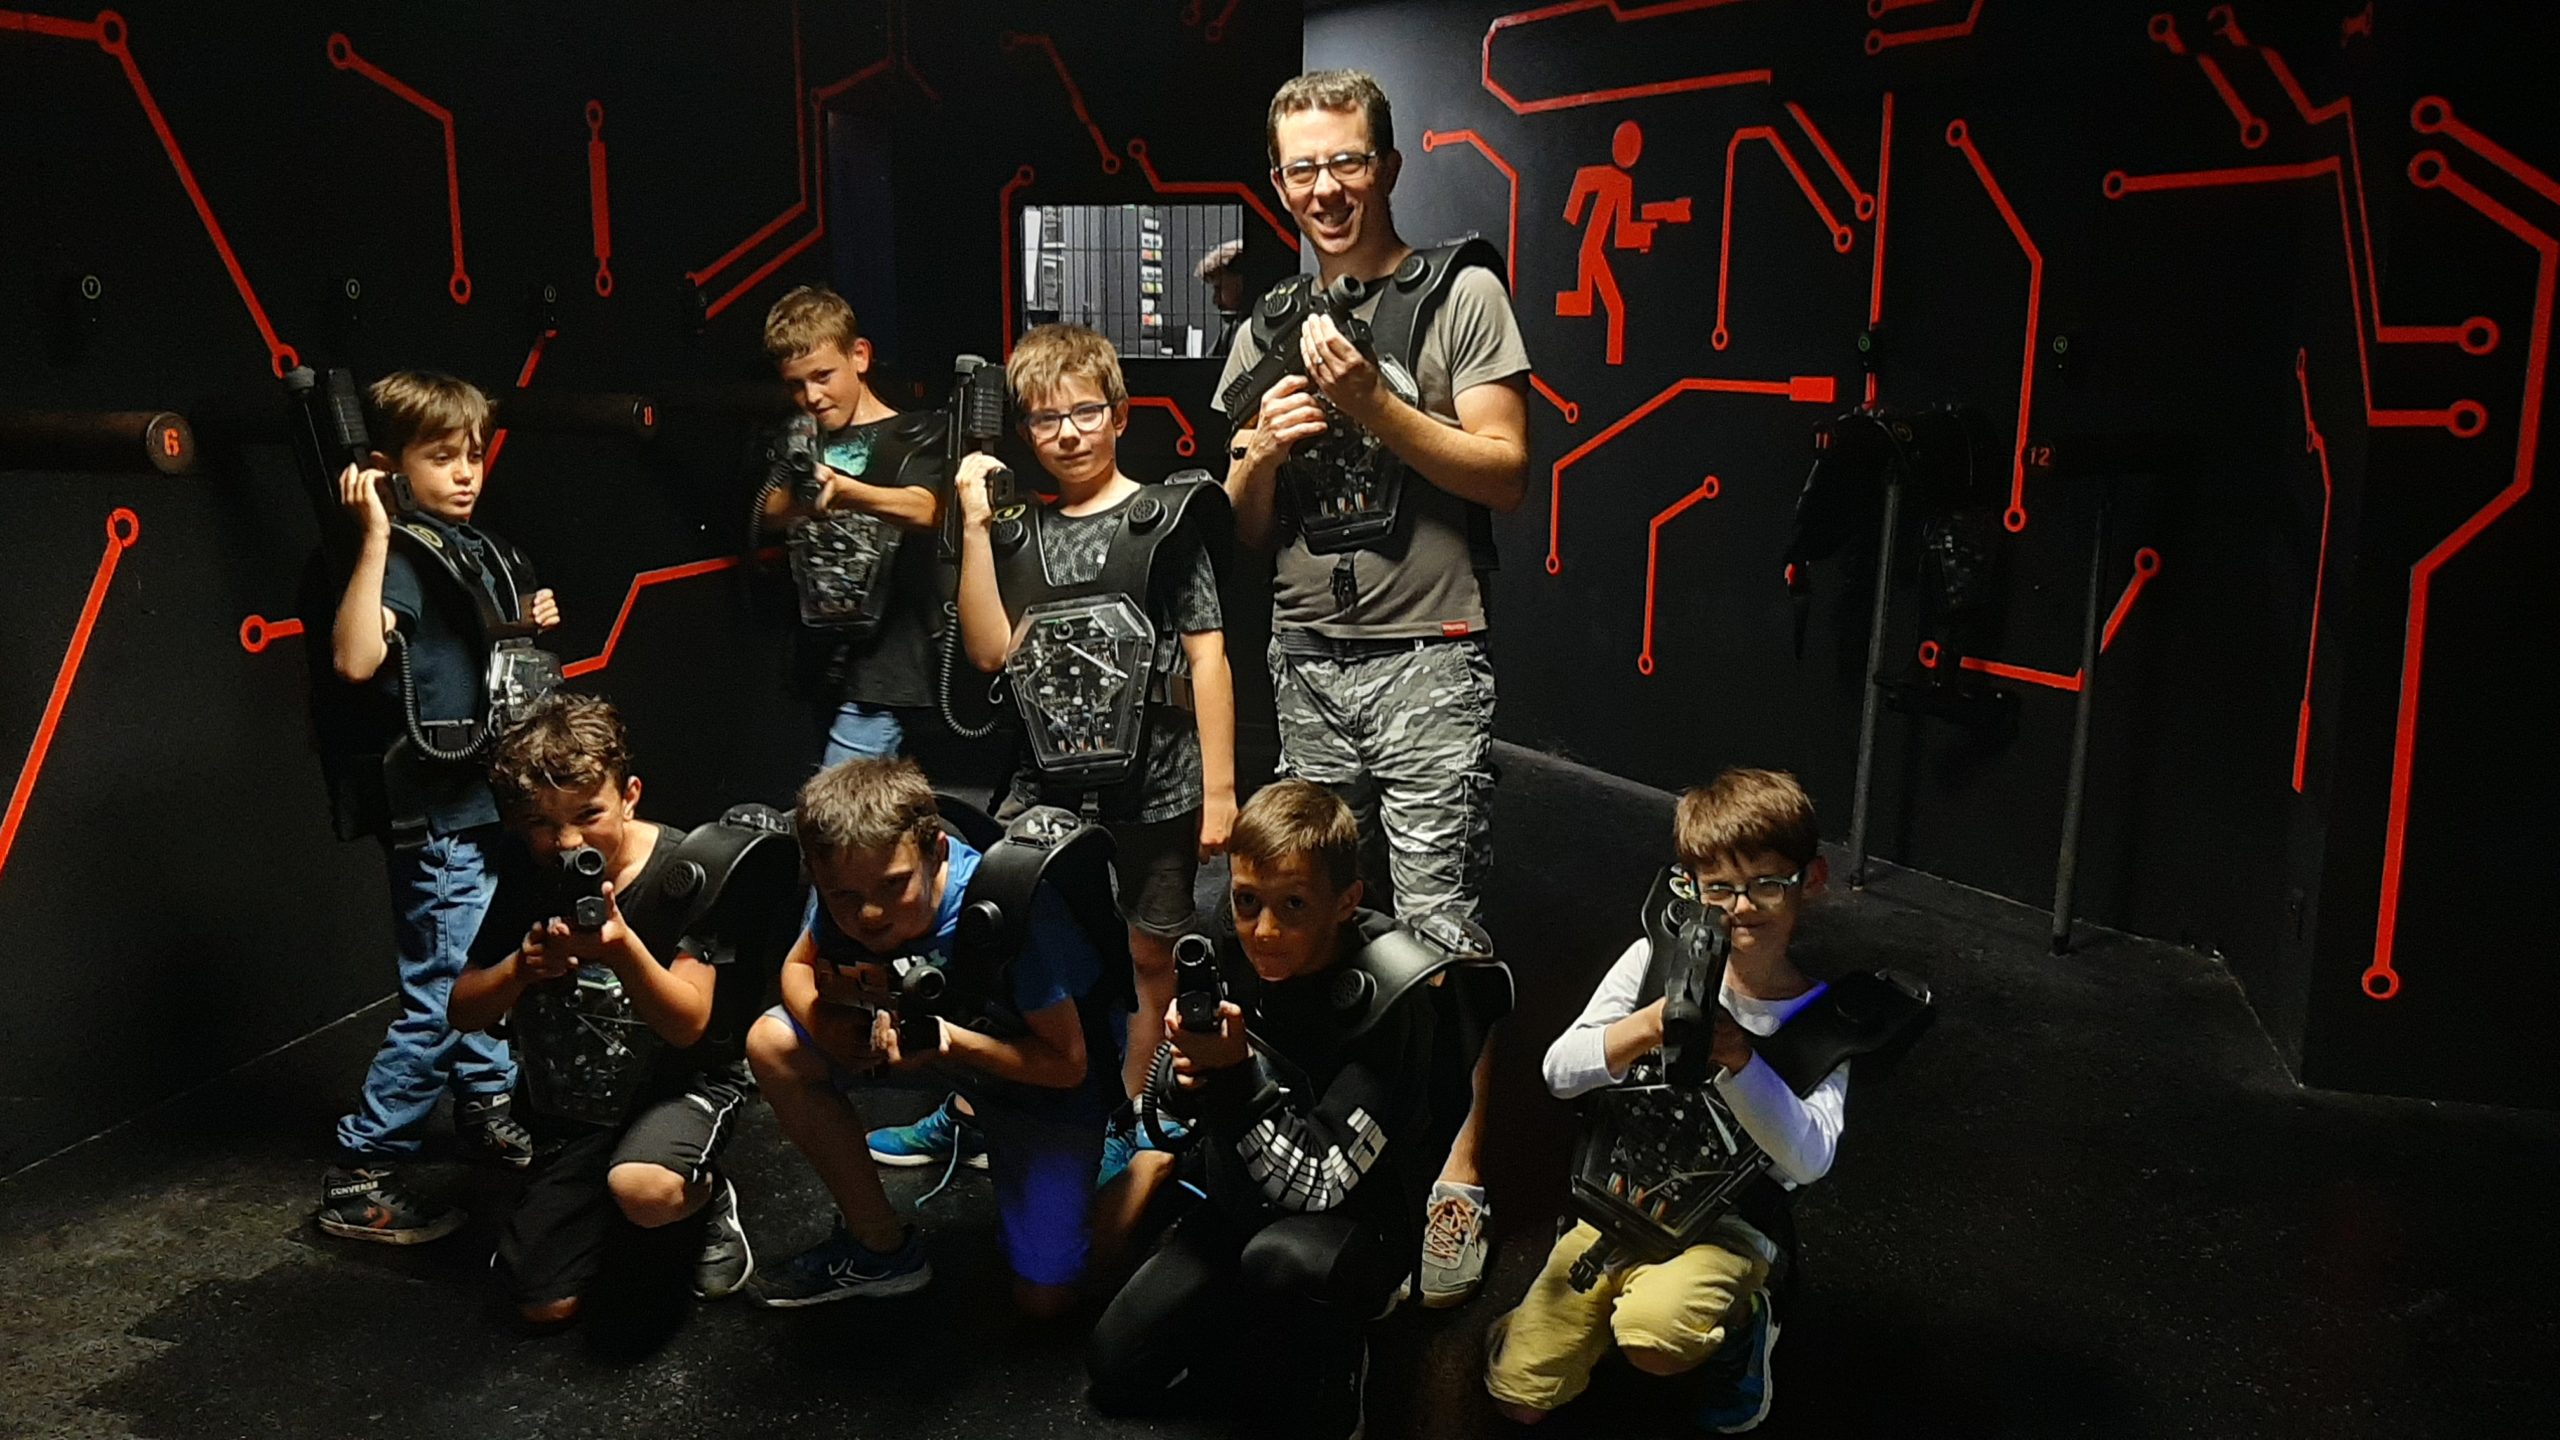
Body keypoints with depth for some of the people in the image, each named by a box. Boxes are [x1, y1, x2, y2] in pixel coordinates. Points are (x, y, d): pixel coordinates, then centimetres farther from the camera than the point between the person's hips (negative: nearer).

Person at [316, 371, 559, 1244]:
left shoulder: (483, 551, 11)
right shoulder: (401, 559, -13)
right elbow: (355, 660, -32)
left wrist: (538, 621, 5)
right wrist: (374, 536, -30)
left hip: (494, 797, 8)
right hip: (436, 814, -8)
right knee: (442, 997, -6)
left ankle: (486, 1109, 38)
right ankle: (359, 1178, 5)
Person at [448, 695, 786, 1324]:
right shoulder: (527, 880, -4)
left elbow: (688, 1025, -22)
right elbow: (463, 1013, 0)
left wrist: (622, 948, -41)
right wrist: (520, 969, -22)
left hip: (685, 1083, -5)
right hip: (573, 1108, 5)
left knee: (643, 1189, -38)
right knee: (544, 1306, -2)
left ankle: (709, 1195, -2)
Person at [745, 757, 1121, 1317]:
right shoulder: (847, 894, -24)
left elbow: (1069, 1063, -29)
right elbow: (799, 966, -2)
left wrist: (947, 1038, -44)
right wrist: (826, 1023, -26)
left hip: (1039, 1073, -5)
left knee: (1045, 1299, -6)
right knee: (773, 1045, -14)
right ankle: (882, 1246, 2)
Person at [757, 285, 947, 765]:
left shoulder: (911, 436, -4)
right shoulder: (801, 439, 15)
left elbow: (923, 509, -23)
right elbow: (767, 513, 2)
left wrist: (846, 491, -42)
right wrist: (800, 498, -21)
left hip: (882, 669, -6)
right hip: (819, 658, 6)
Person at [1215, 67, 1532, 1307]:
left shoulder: (1461, 292, 0)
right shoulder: (1268, 329, 14)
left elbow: (1505, 472, -7)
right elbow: (1241, 532, 15)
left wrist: (1374, 406, -17)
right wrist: (1262, 451, -6)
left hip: (1426, 659, -5)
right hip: (1304, 661, 5)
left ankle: (1458, 1180, 3)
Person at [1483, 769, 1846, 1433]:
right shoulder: (1658, 958, -7)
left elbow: (1811, 1158, -21)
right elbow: (1560, 1071, -9)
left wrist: (1738, 1060, -35)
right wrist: (1644, 1029, -28)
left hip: (1727, 1228, -2)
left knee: (1652, 1340, -33)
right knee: (1518, 1395, 1)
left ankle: (1742, 1319, 0)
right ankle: (1621, 1300, 26)